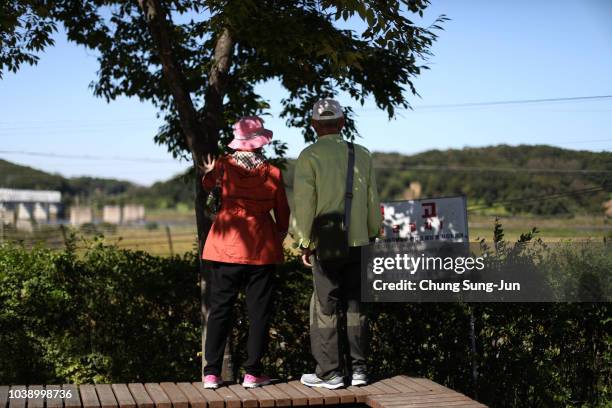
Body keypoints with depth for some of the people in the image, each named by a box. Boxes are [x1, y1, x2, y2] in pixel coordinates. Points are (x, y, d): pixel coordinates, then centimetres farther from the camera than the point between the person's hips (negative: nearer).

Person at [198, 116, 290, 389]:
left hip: (226, 247, 1)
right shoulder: (273, 173, -4)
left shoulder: (224, 166, -4)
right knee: (258, 312, 7)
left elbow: (207, 184, 19)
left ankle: (212, 374, 6)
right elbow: (282, 215, 6)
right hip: (261, 250, -1)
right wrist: (278, 238, 23)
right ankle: (252, 373, 7)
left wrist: (208, 171, 39)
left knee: (219, 310, 7)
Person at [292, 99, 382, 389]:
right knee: (355, 306, 11)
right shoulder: (362, 155, 7)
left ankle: (330, 372, 6)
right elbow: (372, 200, 10)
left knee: (325, 307, 4)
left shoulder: (309, 156, -6)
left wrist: (304, 242, -4)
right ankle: (358, 368, 15)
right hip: (358, 241, 4)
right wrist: (372, 235, 19)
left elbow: (304, 202, -10)